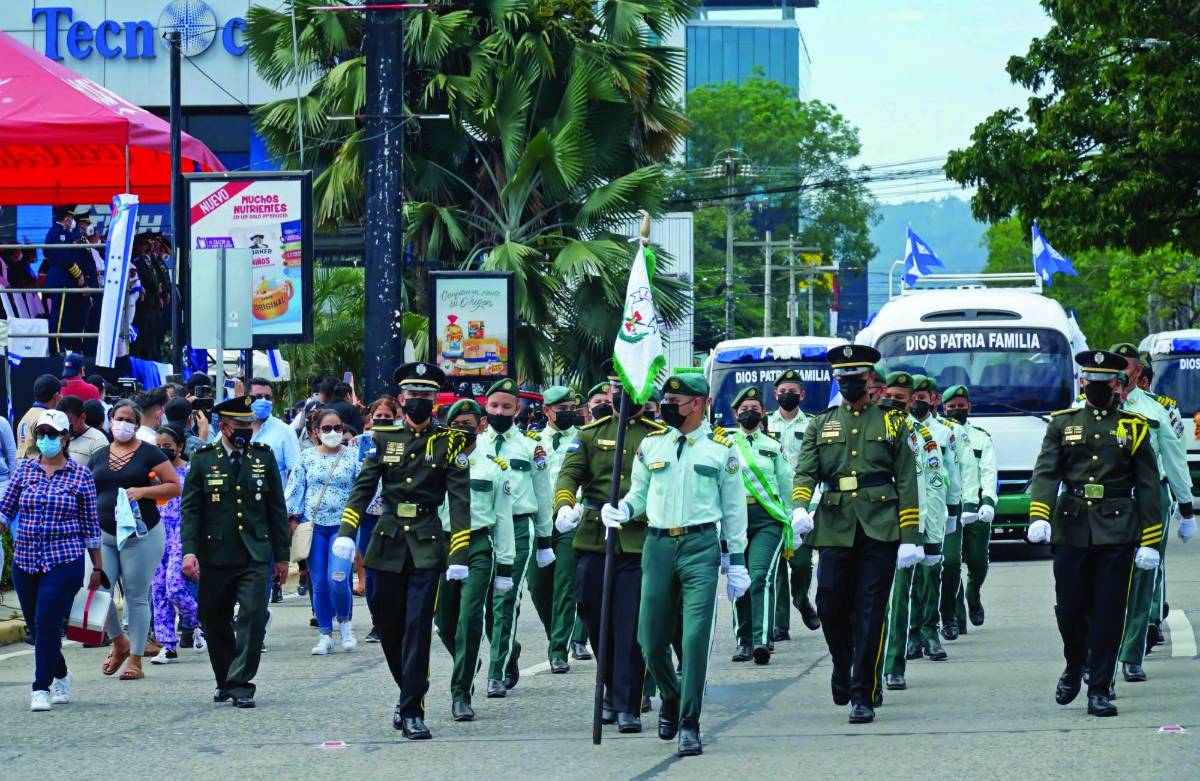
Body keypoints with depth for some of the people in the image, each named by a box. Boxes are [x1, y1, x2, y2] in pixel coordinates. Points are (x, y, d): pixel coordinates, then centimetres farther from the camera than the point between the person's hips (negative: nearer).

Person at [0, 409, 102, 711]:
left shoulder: (80, 476, 0)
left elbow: (91, 526, 3)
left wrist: (97, 568, 5)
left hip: (64, 561, -4)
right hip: (25, 560, 4)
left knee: (47, 623, -13)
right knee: (37, 626, 10)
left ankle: (42, 688, -8)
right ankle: (60, 677, 32)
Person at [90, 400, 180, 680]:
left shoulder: (149, 453, -1)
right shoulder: (98, 457, 13)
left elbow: (174, 487, -5)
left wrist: (142, 491, -17)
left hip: (141, 534, -4)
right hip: (104, 534, 4)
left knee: (136, 596, -1)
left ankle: (135, 660, 6)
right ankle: (120, 643, 18)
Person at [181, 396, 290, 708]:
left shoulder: (263, 457, 8)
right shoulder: (203, 459, 3)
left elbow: (277, 508, 11)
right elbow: (190, 508, 1)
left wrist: (281, 555, 10)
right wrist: (189, 551, -11)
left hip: (255, 556, 0)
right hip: (215, 557, 0)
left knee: (253, 617, -13)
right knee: (215, 623, 8)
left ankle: (240, 685, -9)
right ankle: (225, 681, 25)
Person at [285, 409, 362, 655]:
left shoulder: (353, 457, 4)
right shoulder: (307, 457, 7)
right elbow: (295, 488, 9)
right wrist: (294, 519, 4)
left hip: (342, 525, -2)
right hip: (313, 525, 2)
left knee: (337, 579, -16)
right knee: (319, 583, 2)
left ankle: (344, 621, 10)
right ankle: (325, 635, 11)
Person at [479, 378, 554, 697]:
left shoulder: (531, 446, 5)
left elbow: (542, 495, 10)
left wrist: (544, 539, 9)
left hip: (518, 529, -2)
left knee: (506, 602, -7)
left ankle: (498, 674, -5)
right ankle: (509, 651, 29)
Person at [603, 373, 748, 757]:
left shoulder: (721, 449, 4)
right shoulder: (650, 444, 10)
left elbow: (734, 509, 7)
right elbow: (639, 494, 17)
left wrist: (737, 562, 6)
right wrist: (621, 511, -6)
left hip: (700, 546, -3)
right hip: (658, 545, 3)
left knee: (695, 637, -11)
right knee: (651, 639, 4)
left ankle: (689, 724, -4)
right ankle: (671, 697, 34)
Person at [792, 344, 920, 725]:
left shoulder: (892, 423, 10)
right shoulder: (820, 425, 14)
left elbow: (907, 483, 6)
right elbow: (805, 471, 2)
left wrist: (910, 537, -1)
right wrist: (799, 507, -19)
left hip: (880, 528, -2)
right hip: (834, 528, 2)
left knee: (870, 611, -4)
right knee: (831, 604, -3)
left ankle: (864, 696, -2)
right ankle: (843, 665, 26)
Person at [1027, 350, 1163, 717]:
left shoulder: (1134, 426, 6)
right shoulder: (1063, 423, 8)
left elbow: (1149, 486, 5)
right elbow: (1046, 472, -3)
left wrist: (1149, 542, -1)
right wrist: (1039, 516, -20)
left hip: (1117, 532, -1)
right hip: (1070, 531, 1)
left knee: (1108, 612, -2)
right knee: (1069, 607, 4)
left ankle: (1100, 690, 3)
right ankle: (1074, 667, 31)